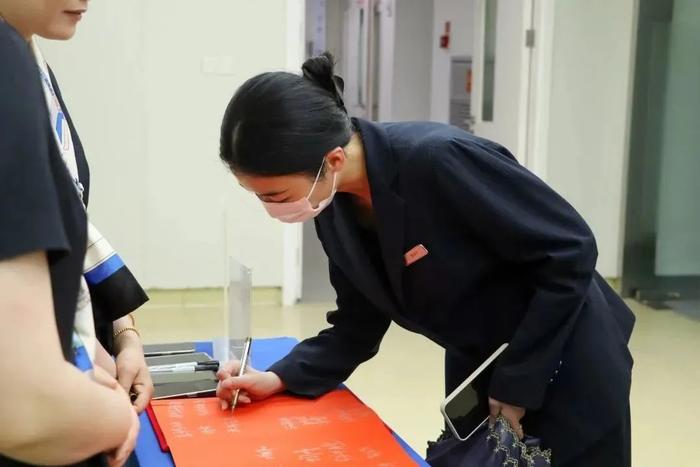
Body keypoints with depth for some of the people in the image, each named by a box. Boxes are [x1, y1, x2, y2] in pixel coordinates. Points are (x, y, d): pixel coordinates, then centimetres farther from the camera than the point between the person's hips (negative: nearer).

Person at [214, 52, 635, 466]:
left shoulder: (439, 159, -33)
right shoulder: (334, 208, -10)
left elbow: (570, 252, -25)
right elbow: (359, 321, 0)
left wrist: (517, 384, -20)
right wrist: (281, 378, -14)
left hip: (570, 369, -6)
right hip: (475, 371, 6)